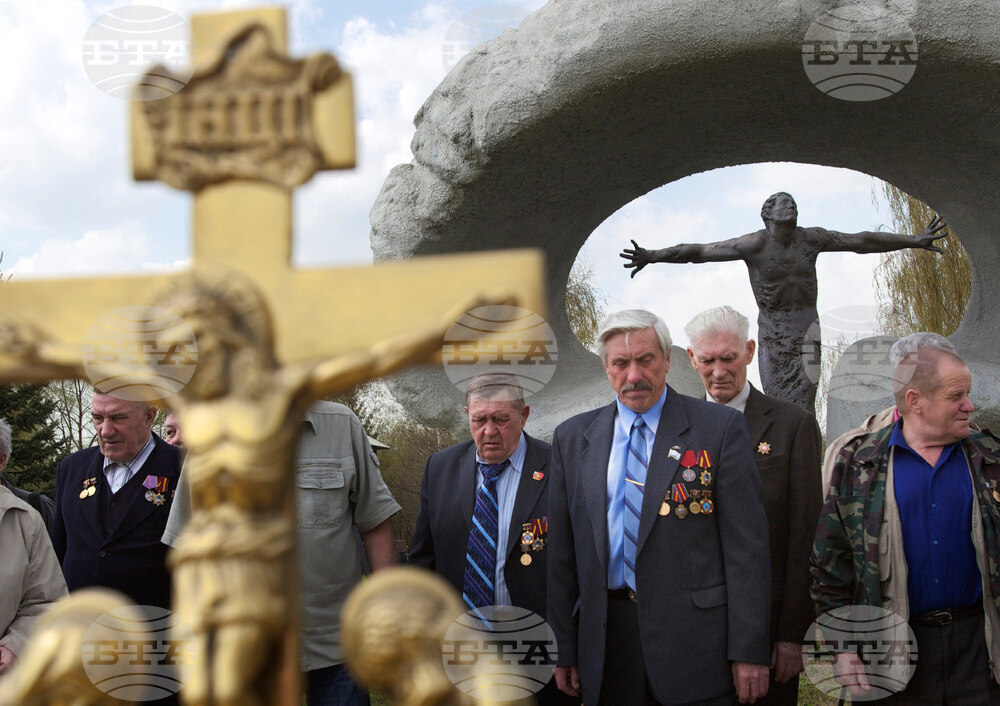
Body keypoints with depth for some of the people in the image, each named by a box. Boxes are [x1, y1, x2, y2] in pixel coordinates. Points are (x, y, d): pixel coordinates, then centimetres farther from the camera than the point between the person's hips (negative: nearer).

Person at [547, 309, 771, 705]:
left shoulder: (720, 428, -1)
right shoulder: (572, 438, 9)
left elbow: (747, 544, -5)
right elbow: (562, 553, 11)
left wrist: (749, 651, -9)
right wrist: (566, 650, 8)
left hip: (695, 637, -3)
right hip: (606, 639, 3)